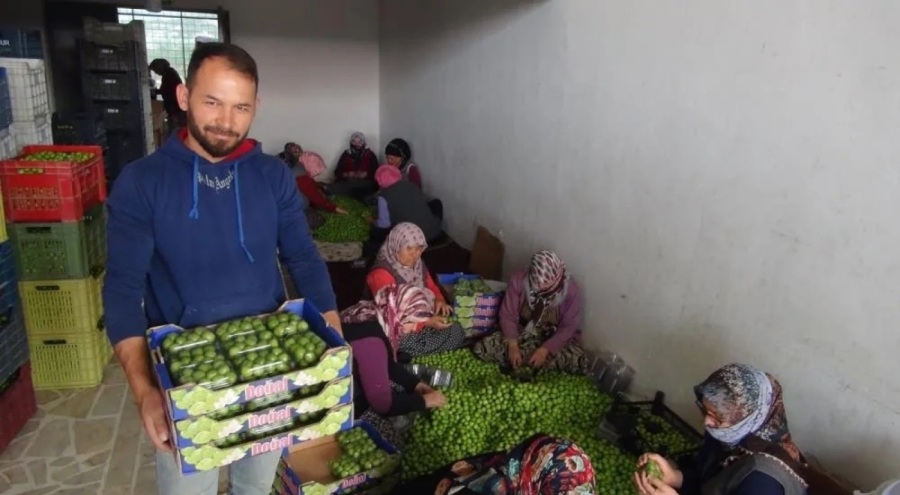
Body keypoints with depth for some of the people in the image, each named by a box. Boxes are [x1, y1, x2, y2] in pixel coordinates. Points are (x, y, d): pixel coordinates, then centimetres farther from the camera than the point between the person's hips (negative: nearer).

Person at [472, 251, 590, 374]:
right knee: (481, 348, -23)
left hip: (554, 339, 0)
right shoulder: (518, 280, -18)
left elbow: (568, 327, -15)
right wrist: (512, 345, -27)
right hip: (521, 334, 0)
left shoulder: (572, 290, -19)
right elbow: (507, 315, -13)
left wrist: (545, 349, -27)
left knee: (580, 362, -31)